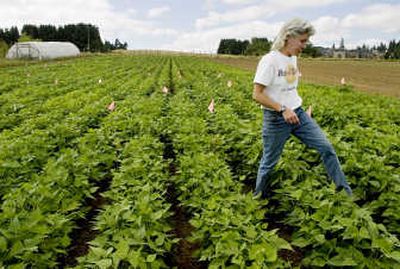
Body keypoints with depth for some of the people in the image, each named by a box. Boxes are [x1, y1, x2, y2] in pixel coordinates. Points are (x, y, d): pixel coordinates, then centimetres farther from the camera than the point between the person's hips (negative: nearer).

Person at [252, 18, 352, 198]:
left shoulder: (293, 58, 7)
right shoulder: (269, 60, -17)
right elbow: (257, 95, -20)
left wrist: (303, 110, 15)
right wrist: (283, 109, -26)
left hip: (298, 114, 7)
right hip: (276, 119, -7)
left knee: (326, 147, 4)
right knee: (269, 163, 7)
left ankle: (344, 189, 19)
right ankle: (258, 197, 30)